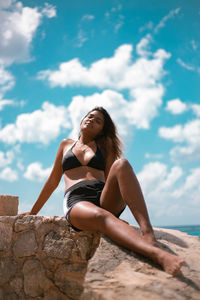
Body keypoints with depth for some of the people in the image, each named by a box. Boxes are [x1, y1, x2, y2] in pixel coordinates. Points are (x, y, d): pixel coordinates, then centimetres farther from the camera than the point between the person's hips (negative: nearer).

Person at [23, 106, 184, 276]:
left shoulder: (104, 146, 27)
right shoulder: (66, 145, 28)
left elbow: (110, 179, 18)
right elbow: (53, 182, 30)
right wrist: (33, 212, 31)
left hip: (105, 199, 2)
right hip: (76, 201, -1)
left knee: (122, 164, -30)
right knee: (101, 216, -39)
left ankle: (148, 232, -47)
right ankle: (157, 254, -63)